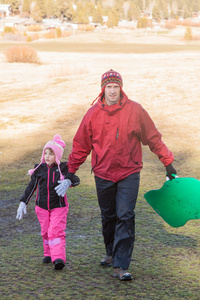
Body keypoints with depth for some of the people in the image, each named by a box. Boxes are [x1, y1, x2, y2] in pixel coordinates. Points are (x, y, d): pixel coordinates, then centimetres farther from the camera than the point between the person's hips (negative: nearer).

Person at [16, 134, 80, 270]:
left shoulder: (63, 168, -6)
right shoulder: (39, 169, 2)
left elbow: (76, 180, -14)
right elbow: (31, 187, 9)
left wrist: (68, 182, -37)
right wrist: (23, 202, 6)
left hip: (59, 207, -3)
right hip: (42, 207, 3)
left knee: (56, 231, -12)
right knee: (45, 232, 11)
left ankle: (58, 258, -17)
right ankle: (48, 254, 29)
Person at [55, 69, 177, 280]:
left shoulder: (135, 110, -6)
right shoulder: (93, 114, -2)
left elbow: (153, 138, 2)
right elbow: (81, 145, 7)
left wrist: (168, 163, 5)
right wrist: (71, 172, 9)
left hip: (129, 173, -2)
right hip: (103, 174, 2)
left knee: (125, 216, -11)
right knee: (108, 217, 14)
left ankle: (121, 266, -10)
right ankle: (112, 254, 37)